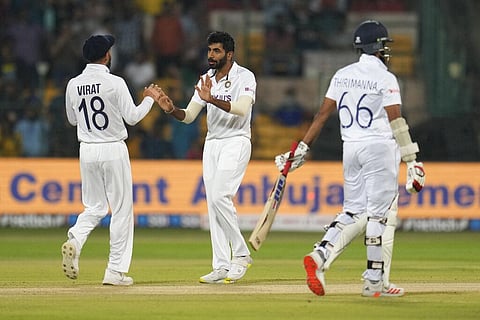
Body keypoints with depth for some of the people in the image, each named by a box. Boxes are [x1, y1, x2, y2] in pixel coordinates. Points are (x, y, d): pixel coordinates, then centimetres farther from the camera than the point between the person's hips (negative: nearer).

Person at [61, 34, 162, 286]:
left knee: (95, 207, 16)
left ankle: (75, 240, -16)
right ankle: (116, 271, 2)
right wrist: (149, 98, 7)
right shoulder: (115, 83, -13)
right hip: (113, 151, -5)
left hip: (87, 151, 5)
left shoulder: (73, 85, 2)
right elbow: (132, 117, -9)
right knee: (121, 209, 4)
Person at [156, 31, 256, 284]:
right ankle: (221, 266, 4)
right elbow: (189, 116, 8)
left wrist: (212, 99, -38)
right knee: (212, 204, 2)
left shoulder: (245, 77, -8)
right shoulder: (206, 80, 12)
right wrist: (171, 110, -13)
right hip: (211, 143, 7)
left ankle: (241, 254, -10)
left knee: (220, 196, -21)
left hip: (236, 142, -7)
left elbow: (242, 109, -26)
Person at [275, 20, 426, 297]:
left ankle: (320, 256, -10)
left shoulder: (342, 75, 9)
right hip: (380, 148, -6)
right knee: (381, 214, -1)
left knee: (354, 212, 12)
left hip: (351, 148, 6)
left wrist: (302, 149, 10)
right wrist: (412, 161, -15)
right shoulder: (385, 78, -9)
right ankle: (376, 282, -1)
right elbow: (396, 122, -14)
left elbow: (323, 114, 7)